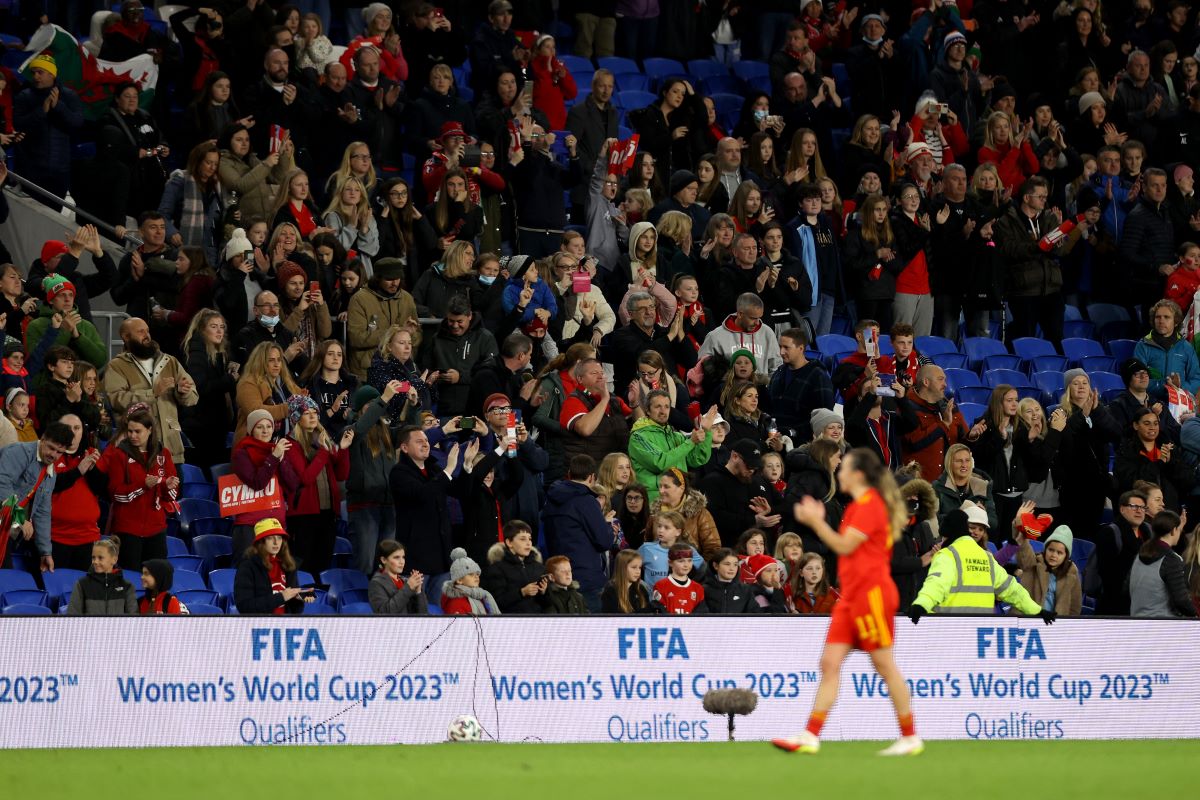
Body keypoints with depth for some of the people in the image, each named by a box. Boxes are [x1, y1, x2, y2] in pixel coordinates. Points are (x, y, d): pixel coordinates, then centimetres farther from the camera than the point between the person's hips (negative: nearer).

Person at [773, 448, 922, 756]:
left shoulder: (870, 504, -12)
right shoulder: (858, 505, 18)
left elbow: (844, 545, -16)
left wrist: (815, 521, -9)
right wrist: (819, 521, 14)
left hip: (871, 594, -10)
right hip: (851, 597, 10)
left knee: (884, 665, -4)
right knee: (830, 662, 1)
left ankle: (910, 738, 3)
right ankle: (810, 737, -4)